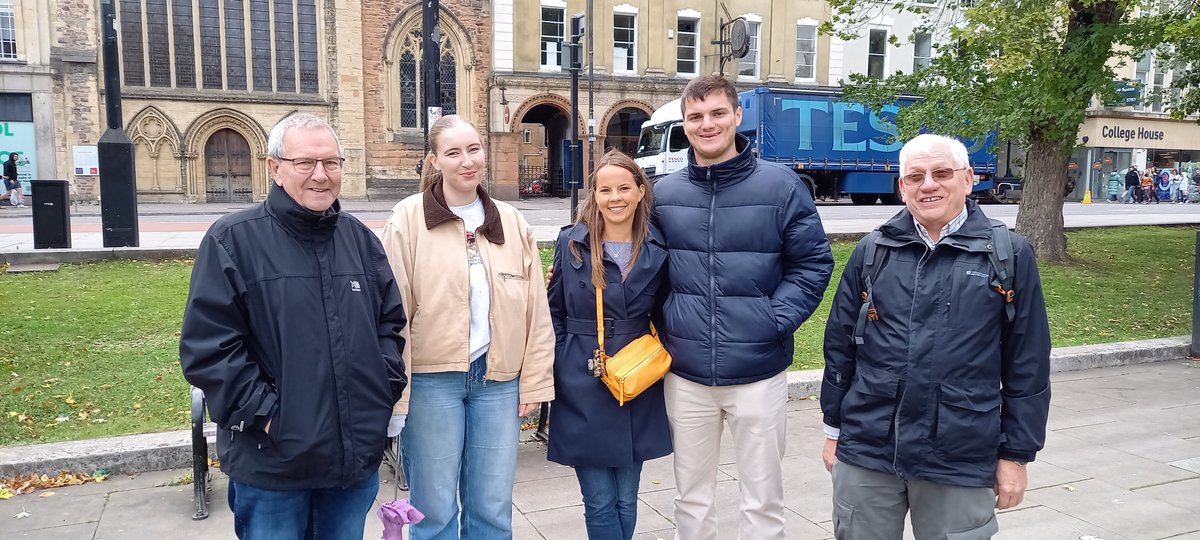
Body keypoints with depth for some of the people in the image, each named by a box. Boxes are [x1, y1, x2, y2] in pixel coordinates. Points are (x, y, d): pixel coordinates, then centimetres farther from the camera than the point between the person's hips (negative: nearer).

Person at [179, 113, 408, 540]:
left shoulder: (360, 239, 8)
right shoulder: (233, 240, -8)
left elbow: (390, 320, 15)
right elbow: (207, 345, -12)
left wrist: (387, 385, 3)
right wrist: (263, 413, -16)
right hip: (272, 460, -4)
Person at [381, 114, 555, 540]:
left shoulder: (511, 222, 7)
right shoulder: (409, 219, -4)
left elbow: (535, 309, 8)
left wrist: (534, 381, 5)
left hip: (498, 380, 3)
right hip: (432, 378, -3)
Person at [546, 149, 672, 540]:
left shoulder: (658, 249, 2)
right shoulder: (571, 243, -3)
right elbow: (554, 313, 2)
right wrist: (556, 371, -3)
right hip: (583, 392, -2)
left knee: (626, 501, 13)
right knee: (600, 503, 3)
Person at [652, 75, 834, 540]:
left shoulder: (781, 185, -4)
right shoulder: (664, 193, 5)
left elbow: (813, 264, -3)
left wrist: (775, 320, -13)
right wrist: (662, 325, 0)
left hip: (758, 372, -2)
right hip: (685, 373, 3)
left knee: (762, 501, 12)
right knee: (691, 497, 17)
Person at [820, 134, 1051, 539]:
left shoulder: (1009, 255, -1)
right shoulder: (873, 251, 4)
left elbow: (1027, 365, 0)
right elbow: (840, 344, 8)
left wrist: (1016, 454, 1)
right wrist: (835, 429, 9)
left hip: (961, 462, -1)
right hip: (865, 451, 2)